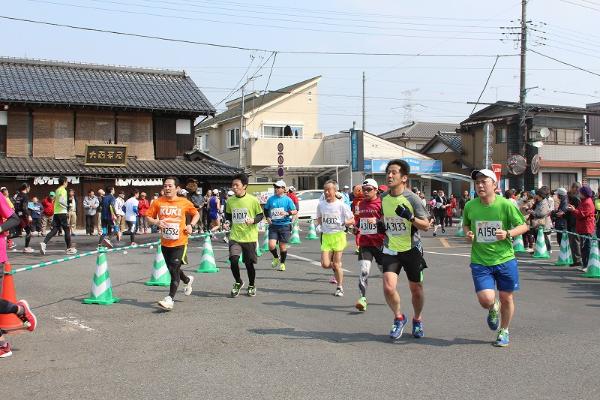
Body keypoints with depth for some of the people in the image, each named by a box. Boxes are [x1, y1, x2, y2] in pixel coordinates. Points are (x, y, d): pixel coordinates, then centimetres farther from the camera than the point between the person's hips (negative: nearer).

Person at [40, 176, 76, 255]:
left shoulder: (57, 190, 17)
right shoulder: (63, 190, -10)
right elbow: (61, 201, -24)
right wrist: (67, 206, -11)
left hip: (56, 213, 8)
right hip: (62, 213, -8)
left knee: (54, 230, 5)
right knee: (67, 230, 3)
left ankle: (44, 243, -13)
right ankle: (69, 248, 8)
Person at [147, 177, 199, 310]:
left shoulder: (184, 202, -4)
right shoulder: (158, 202, -2)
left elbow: (196, 214, 11)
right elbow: (148, 216, 4)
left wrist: (191, 225, -6)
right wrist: (156, 222, -16)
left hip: (180, 243, -4)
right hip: (165, 243, 4)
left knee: (174, 269, -12)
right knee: (172, 269, 19)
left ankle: (170, 299, -10)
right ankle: (187, 280, 48)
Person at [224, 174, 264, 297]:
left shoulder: (253, 200, -7)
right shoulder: (230, 201, 3)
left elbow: (261, 215, 2)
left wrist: (253, 220, -16)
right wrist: (231, 221, 5)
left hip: (249, 237, -2)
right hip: (235, 237, 2)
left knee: (249, 263, 5)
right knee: (233, 260, -15)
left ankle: (252, 286, 31)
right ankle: (238, 282, 11)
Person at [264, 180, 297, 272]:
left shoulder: (287, 199, -2)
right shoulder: (271, 199, 6)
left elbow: (295, 211, -1)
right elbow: (266, 210, 19)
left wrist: (287, 213, -19)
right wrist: (267, 217, 3)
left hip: (284, 225, -2)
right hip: (273, 225, 2)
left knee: (283, 246, 5)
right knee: (271, 245, -11)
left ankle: (282, 263, 26)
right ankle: (276, 258, 21)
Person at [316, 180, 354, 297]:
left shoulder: (342, 205, -7)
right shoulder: (321, 205, 5)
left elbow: (352, 220, -3)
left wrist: (344, 223, -22)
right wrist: (319, 224, 1)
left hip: (338, 235, -4)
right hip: (326, 236, 4)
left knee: (337, 264, -1)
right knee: (325, 264, -5)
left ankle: (340, 288, 16)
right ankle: (337, 269, 30)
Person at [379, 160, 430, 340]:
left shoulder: (412, 198, -13)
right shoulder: (384, 198, 1)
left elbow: (426, 225, -12)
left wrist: (410, 217, -28)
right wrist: (382, 226, 2)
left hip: (411, 249, -2)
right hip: (390, 250, 3)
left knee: (416, 288, 11)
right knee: (388, 287, -13)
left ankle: (417, 319, 37)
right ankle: (399, 318, 13)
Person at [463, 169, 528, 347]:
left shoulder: (506, 205, -10)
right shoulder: (470, 206, -3)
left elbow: (524, 226, -2)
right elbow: (465, 224, 17)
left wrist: (508, 233, -19)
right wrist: (467, 233, -5)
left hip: (505, 259, -1)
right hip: (480, 261, 1)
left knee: (506, 298, 9)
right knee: (486, 299, -13)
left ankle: (504, 331, 36)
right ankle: (493, 309, 26)